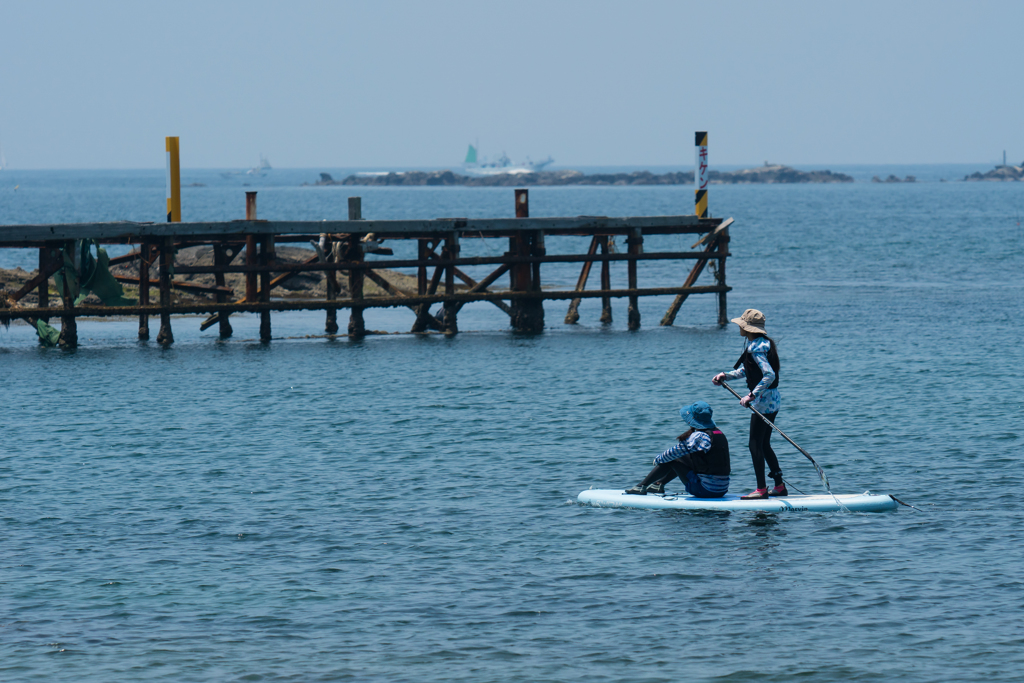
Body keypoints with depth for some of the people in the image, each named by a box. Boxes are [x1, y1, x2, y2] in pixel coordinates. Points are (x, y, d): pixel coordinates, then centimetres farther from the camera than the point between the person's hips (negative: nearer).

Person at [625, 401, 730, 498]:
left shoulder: (698, 437, -17)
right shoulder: (719, 433, 9)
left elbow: (676, 451, -6)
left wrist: (658, 460, 13)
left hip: (705, 491, -8)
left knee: (672, 459, 4)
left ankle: (642, 487, 12)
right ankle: (659, 484, 38)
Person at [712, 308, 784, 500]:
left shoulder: (756, 349, -20)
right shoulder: (757, 343, 12)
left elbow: (769, 375, -29)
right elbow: (744, 370, 20)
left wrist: (752, 396, -29)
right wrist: (725, 376, 8)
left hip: (764, 400, -10)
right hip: (772, 399, 10)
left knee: (755, 445, -5)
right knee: (764, 444, 16)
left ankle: (761, 489, -4)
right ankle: (780, 486, 19)